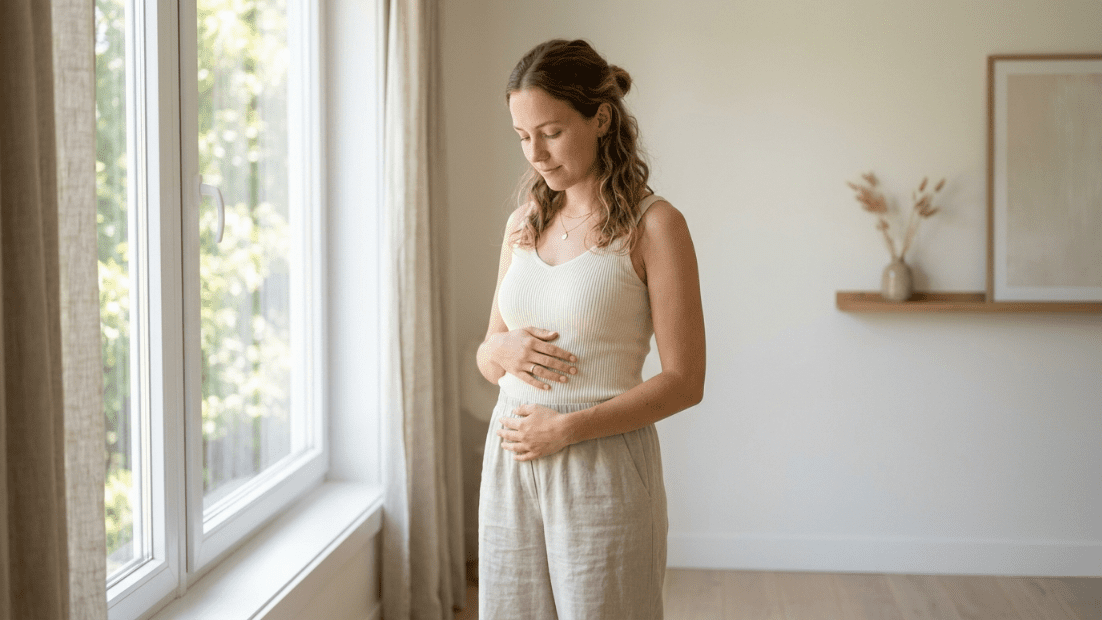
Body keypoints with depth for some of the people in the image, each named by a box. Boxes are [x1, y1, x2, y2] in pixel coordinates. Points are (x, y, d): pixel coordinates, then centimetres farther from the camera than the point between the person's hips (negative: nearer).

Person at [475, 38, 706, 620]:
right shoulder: (523, 224, 9)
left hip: (603, 468, -5)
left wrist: (566, 428, -17)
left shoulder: (653, 226, -8)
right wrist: (501, 351, -7)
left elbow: (684, 381, -10)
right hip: (510, 465, 5)